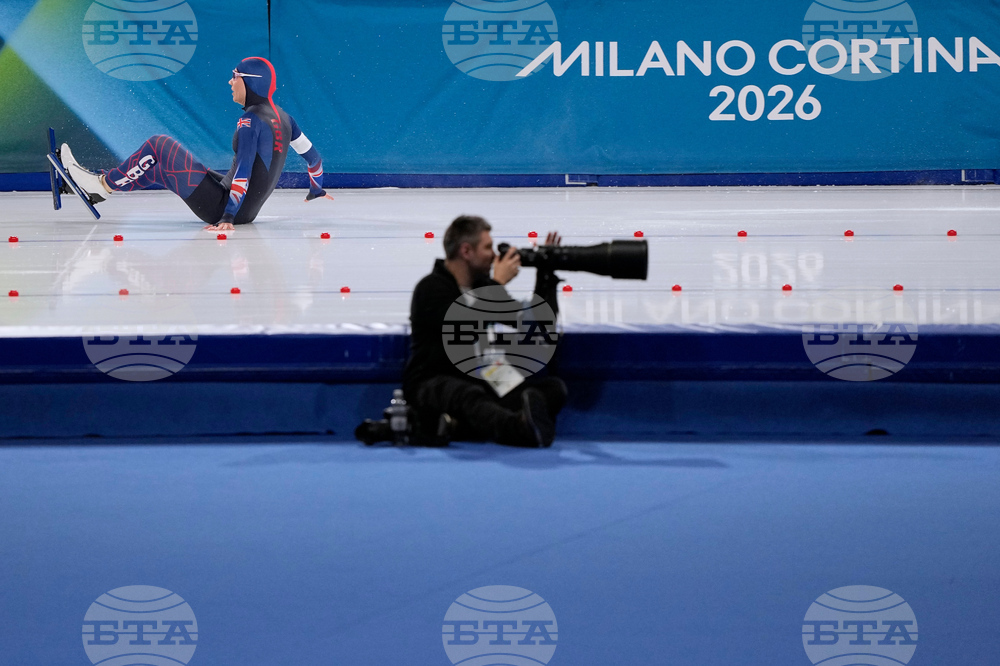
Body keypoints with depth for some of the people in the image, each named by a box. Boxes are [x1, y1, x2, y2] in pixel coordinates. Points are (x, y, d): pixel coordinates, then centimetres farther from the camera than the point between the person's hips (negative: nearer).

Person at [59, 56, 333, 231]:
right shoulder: (280, 116, 7)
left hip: (222, 207, -9)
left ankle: (104, 185, 7)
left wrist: (228, 217, -30)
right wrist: (317, 190, 35)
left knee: (159, 146, -3)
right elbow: (312, 154, 17)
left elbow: (243, 170, -27)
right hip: (249, 210, 9)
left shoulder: (251, 120, -19)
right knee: (158, 168, 20)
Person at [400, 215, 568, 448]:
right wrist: (498, 283, -13)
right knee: (469, 396, -42)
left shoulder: (482, 286, 17)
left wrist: (546, 276, 9)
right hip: (432, 383, -7)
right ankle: (521, 427, -75)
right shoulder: (431, 289, -6)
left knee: (554, 388, -14)